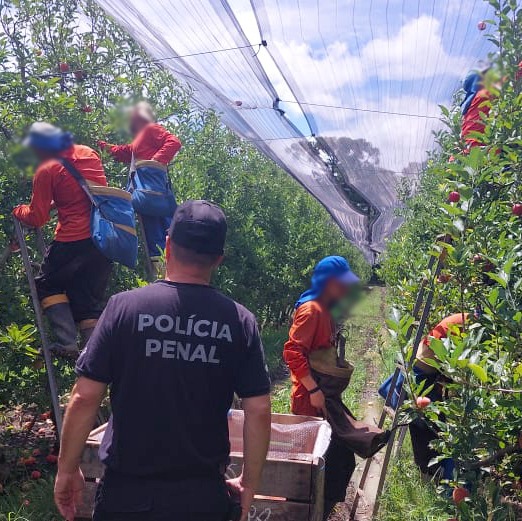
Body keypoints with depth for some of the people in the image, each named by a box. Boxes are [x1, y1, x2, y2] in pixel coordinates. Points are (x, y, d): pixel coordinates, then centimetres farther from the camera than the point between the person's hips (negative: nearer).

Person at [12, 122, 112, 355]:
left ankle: (67, 343, 2)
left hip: (74, 240, -6)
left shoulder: (46, 170, -6)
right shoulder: (88, 153, 11)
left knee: (47, 285, 16)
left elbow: (37, 218, -2)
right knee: (90, 298, 13)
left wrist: (18, 211, 18)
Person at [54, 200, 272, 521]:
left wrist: (67, 470, 3)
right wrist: (250, 483, 6)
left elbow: (84, 398, -11)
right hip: (203, 495, 1)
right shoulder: (240, 321, -9)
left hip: (127, 493, -1)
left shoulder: (125, 306, -12)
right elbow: (259, 411, -7)